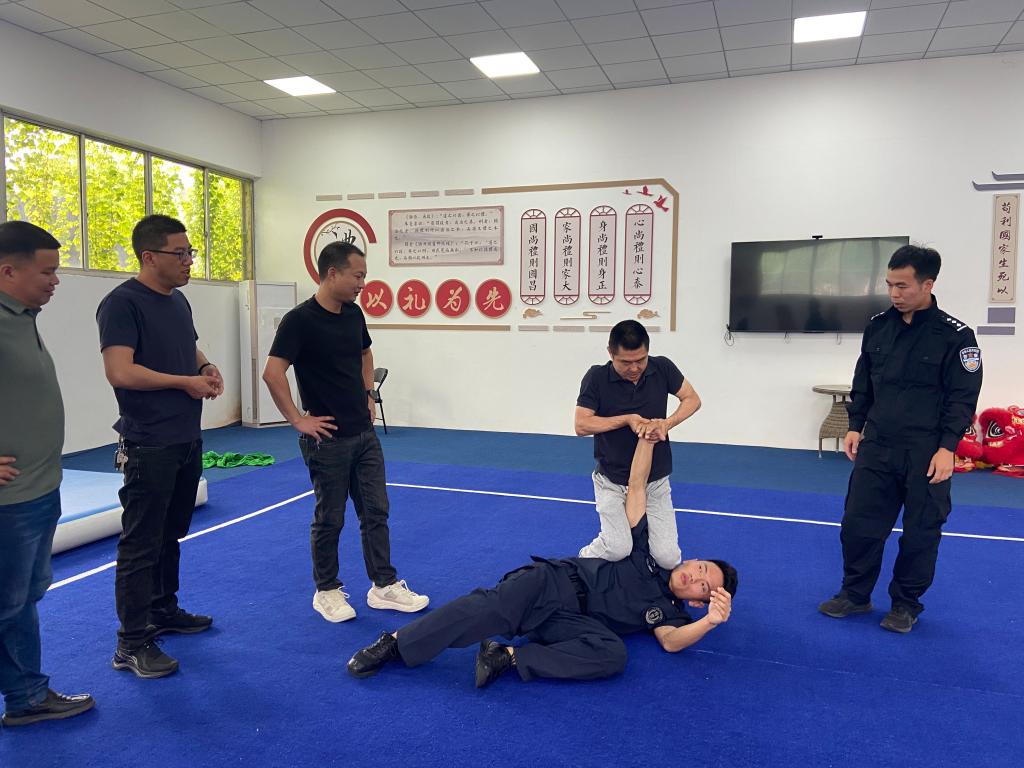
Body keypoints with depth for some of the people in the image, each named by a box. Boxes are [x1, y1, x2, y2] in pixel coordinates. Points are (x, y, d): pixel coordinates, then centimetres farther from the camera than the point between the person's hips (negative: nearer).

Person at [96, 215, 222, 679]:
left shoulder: (178, 300, 12)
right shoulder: (122, 303, -14)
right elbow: (121, 372, -24)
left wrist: (207, 367, 4)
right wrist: (186, 382, -15)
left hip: (187, 440, 8)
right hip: (149, 446, -8)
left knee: (170, 535, 19)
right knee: (140, 544, -1)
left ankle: (163, 610, 33)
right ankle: (132, 644, 8)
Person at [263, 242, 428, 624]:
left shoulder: (354, 313, 6)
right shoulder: (300, 320, -16)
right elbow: (273, 373, -22)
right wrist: (298, 420, -18)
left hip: (364, 434, 7)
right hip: (328, 438, -7)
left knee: (376, 512, 10)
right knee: (330, 519, 6)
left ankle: (384, 586, 21)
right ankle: (327, 591, 23)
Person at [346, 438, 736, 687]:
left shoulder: (668, 610, 16)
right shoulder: (648, 555, 16)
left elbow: (671, 641, -9)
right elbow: (636, 488, 11)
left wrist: (711, 620, -29)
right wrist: (647, 437, 1)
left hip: (570, 619, 1)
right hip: (554, 581, -1)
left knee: (614, 655, -32)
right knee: (492, 607, -31)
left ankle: (508, 658, -30)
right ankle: (393, 644, -26)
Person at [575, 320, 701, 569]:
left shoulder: (662, 368, -7)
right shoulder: (597, 378, -14)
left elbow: (692, 399, 2)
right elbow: (581, 425, -15)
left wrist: (667, 423, -16)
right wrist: (627, 419, -23)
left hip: (655, 480, 3)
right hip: (612, 481, -2)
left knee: (668, 558, -6)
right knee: (618, 548, -21)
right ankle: (583, 562, 13)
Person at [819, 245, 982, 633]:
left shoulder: (954, 335, -9)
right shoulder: (878, 326, 4)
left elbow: (963, 398, -8)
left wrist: (946, 447, -13)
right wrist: (856, 426, 9)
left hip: (925, 454, -4)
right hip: (876, 447, 4)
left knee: (920, 532, 7)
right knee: (858, 524, 7)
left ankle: (906, 604, 25)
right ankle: (855, 594, 25)